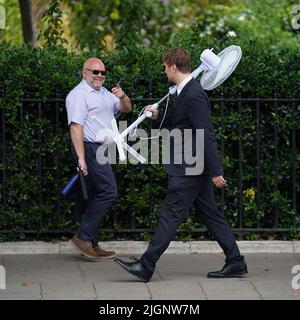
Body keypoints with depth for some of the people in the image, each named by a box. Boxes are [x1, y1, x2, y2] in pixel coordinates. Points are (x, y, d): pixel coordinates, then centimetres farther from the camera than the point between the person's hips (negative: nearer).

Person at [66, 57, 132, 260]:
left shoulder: (105, 93, 19)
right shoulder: (79, 95, -10)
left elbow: (126, 108, 21)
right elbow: (76, 127, -18)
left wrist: (122, 96, -3)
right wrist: (81, 157, -25)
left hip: (103, 149, 10)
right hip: (90, 148, -10)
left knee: (98, 197, 9)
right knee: (108, 192, -15)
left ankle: (91, 244, 12)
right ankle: (83, 237, -13)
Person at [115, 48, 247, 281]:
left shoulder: (193, 95, -19)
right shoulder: (188, 91, 13)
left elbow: (206, 134, -22)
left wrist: (214, 172, -22)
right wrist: (159, 117, 16)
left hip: (189, 169, -10)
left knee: (170, 215, -8)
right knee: (210, 215, 12)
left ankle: (146, 267, -6)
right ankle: (235, 263, 14)